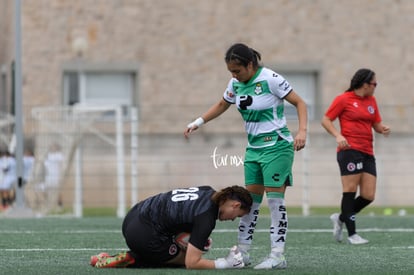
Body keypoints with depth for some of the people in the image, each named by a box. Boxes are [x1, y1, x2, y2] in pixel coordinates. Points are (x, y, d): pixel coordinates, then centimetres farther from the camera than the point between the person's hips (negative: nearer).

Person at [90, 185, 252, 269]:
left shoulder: (208, 192, 6)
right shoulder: (207, 218, -19)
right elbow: (191, 263, -19)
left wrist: (199, 239, 14)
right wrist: (225, 264, -10)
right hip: (144, 234, -9)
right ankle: (130, 261, -4)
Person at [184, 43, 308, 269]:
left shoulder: (270, 79, -16)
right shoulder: (236, 83, 4)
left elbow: (299, 102, -12)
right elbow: (222, 105, 23)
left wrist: (302, 131, -25)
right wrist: (198, 122, 13)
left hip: (276, 147, -7)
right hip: (253, 148, 7)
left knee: (275, 199, -9)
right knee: (250, 200, 7)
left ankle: (278, 256, -9)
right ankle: (242, 252, 12)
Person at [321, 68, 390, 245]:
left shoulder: (371, 101, 17)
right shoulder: (343, 99, -1)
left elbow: (376, 124, 23)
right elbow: (326, 120, -1)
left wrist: (383, 129, -1)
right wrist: (338, 136, -17)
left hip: (367, 152, 7)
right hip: (350, 150, -7)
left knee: (368, 196, -1)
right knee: (350, 190, -8)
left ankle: (340, 218, 21)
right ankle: (352, 233, -3)